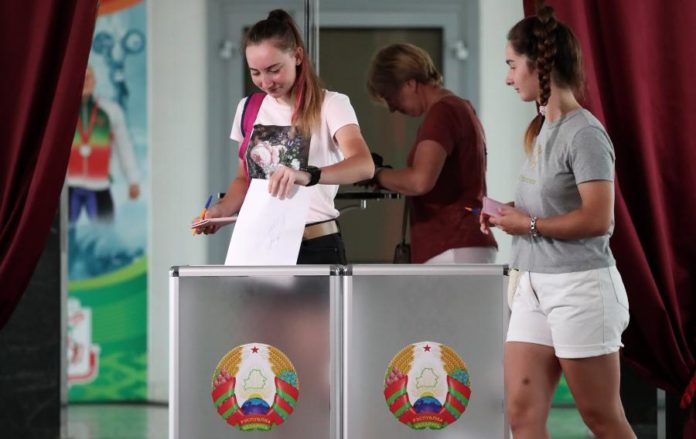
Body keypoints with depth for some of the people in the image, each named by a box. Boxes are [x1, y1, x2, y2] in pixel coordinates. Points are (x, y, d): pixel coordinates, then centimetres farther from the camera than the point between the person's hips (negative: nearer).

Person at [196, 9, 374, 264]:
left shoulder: (330, 105, -6)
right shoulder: (248, 109, 11)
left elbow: (364, 165, -23)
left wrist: (307, 176, -42)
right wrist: (222, 209, -2)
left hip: (316, 248, -4)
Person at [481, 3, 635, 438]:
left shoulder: (584, 133, -15)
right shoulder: (542, 129, 12)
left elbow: (597, 220, -22)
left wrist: (529, 225, -13)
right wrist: (512, 213, 5)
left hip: (580, 288, -9)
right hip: (536, 286, 9)